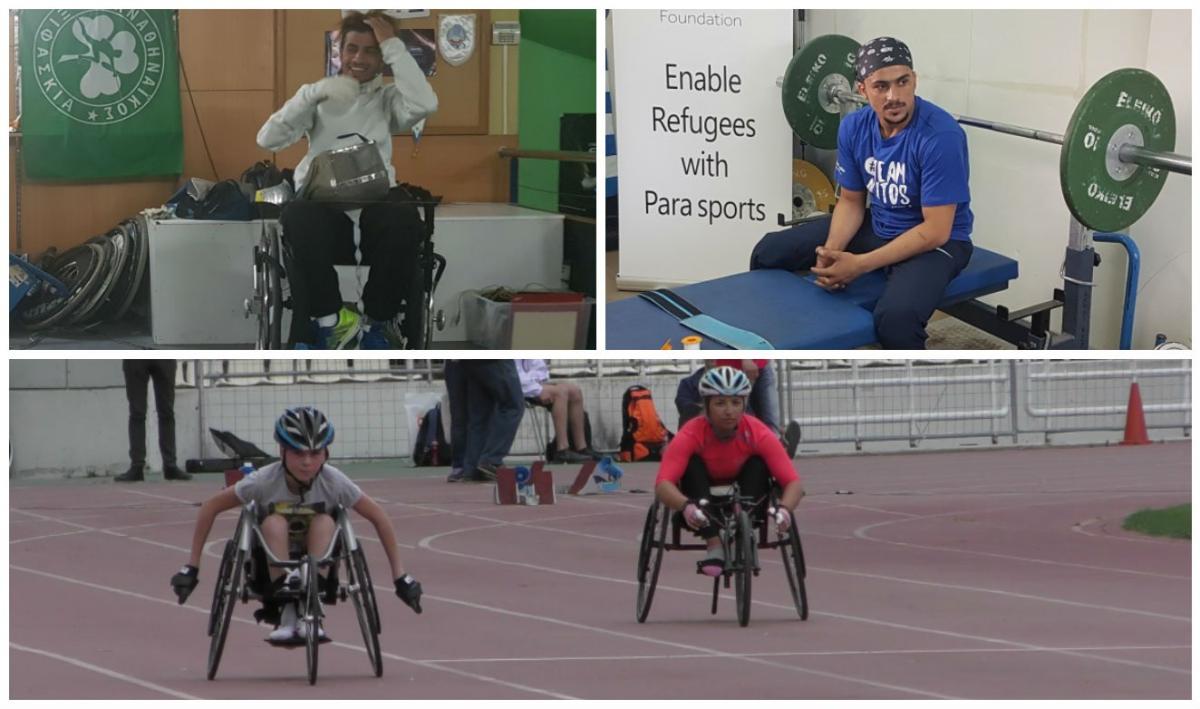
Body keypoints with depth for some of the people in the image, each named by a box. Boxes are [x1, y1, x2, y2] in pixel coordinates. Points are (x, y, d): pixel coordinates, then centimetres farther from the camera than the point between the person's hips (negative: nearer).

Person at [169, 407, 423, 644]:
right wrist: (192, 567, -12)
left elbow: (378, 517, -8)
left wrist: (400, 576, -9)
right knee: (274, 523, -30)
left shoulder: (334, 482, -18)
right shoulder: (264, 481, -21)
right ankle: (286, 611, -35)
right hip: (270, 571, -1)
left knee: (324, 522, -27)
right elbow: (210, 507, -12)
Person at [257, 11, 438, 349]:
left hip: (374, 197, 0)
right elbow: (268, 140, 3)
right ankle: (329, 318, -18)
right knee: (299, 218, -38)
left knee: (403, 221, -37)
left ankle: (375, 321, -15)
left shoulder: (388, 98, 18)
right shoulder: (320, 97, 19)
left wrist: (394, 47, -4)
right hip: (322, 197, 0)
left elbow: (425, 104, -8)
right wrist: (314, 93, -9)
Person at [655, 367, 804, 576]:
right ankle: (714, 546, -33)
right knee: (693, 463, -27)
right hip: (702, 511, 0)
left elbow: (794, 482, -26)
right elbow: (662, 484, -36)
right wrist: (686, 506, -57)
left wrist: (784, 508, -49)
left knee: (758, 464, -24)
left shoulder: (758, 434, -20)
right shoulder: (691, 434, -24)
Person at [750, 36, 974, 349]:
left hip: (935, 242, -7)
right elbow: (851, 201, 5)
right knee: (768, 253, 5)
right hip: (877, 228, 7)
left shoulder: (940, 136, -28)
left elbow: (935, 231, -27)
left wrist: (859, 265, -29)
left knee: (896, 316, -38)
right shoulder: (854, 128, -8)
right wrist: (831, 253, -16)